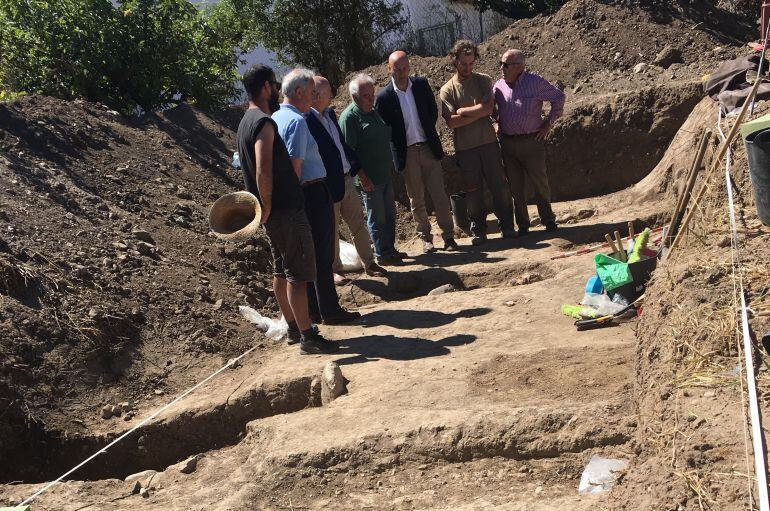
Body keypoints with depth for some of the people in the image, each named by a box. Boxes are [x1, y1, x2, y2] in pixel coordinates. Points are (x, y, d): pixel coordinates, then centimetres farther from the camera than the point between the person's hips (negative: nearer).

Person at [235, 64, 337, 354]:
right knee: (299, 273, -6)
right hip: (286, 210, -10)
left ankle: (293, 328, 26)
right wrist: (266, 206, -17)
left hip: (275, 210, 10)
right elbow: (263, 172, -27)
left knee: (282, 271, 16)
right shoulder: (263, 123, -17)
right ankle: (307, 337, -2)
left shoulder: (246, 122, 14)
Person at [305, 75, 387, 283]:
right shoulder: (306, 120, -19)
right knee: (332, 230, 9)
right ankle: (335, 270, 24)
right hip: (328, 186, -8)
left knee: (359, 224, 15)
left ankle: (369, 264, 28)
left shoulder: (330, 113, 9)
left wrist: (356, 165, 11)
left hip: (347, 179, 8)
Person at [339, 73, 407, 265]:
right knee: (377, 219, 2)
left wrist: (390, 166, 20)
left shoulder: (373, 111, 12)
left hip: (385, 174, 8)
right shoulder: (349, 117, -15)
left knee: (389, 215, 16)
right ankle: (382, 254, 14)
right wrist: (363, 177, -20)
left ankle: (390, 249, 29)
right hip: (369, 179, -8)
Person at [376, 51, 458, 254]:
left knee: (439, 194, 2)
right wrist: (398, 153, -2)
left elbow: (433, 111, 15)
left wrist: (427, 133, 13)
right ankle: (425, 237, 20)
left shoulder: (421, 84, 1)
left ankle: (449, 236, 10)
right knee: (416, 199, 7)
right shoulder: (384, 96, -8)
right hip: (407, 153, -2)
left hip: (428, 147, 2)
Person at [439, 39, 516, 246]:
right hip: (465, 148, -1)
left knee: (499, 186, 3)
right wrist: (479, 113, -11)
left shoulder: (483, 80, 5)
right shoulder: (447, 90, 2)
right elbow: (452, 122, -10)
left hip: (488, 143, 1)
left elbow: (488, 108, -10)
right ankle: (478, 230, 15)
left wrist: (463, 111, -7)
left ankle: (507, 226, 13)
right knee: (473, 191, 5)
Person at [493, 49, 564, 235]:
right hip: (507, 143, 4)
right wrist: (497, 122, 11)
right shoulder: (499, 86, 4)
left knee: (539, 183, 1)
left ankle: (549, 221, 16)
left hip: (532, 141, -3)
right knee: (515, 186, 8)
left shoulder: (535, 82, -7)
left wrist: (548, 123, 0)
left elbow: (558, 97, 3)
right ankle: (522, 225, 18)